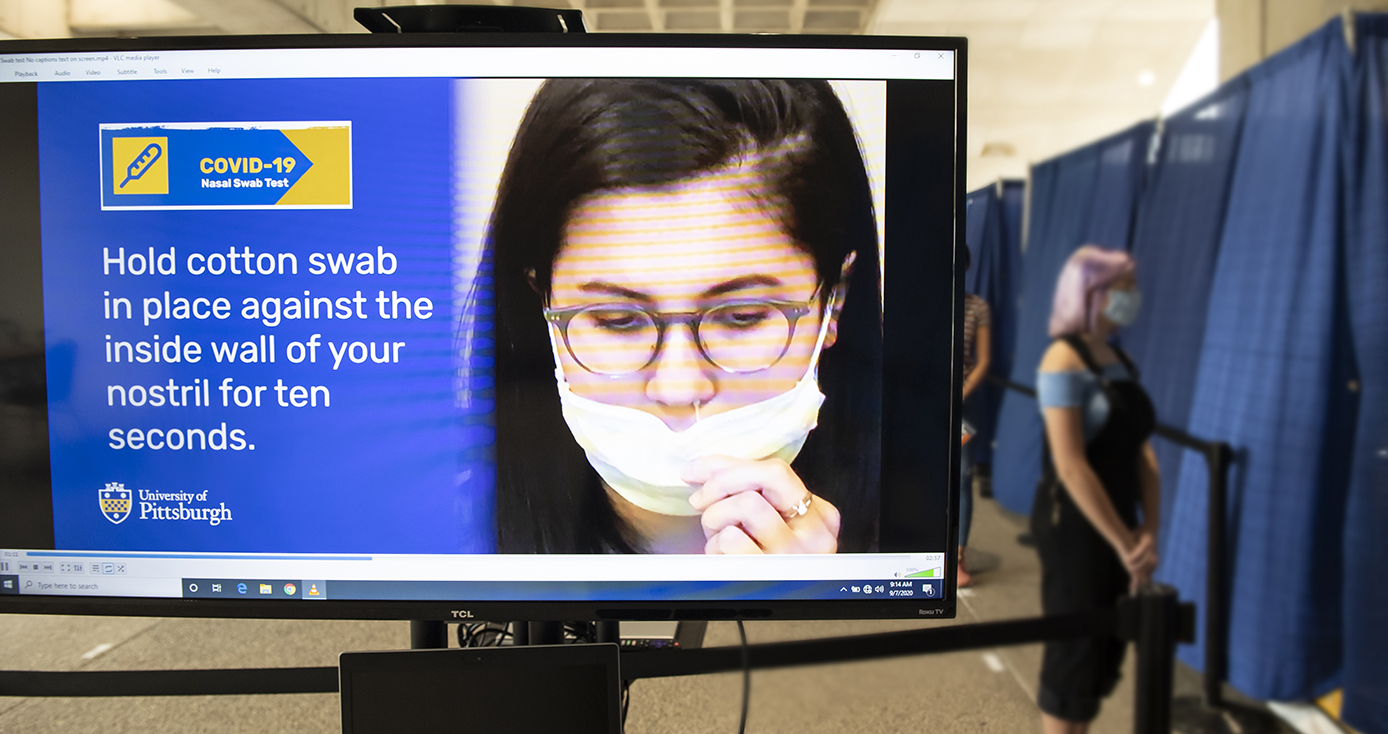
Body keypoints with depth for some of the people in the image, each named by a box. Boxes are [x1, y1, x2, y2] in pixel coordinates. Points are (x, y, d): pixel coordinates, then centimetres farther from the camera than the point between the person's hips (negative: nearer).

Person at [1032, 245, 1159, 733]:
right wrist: (1125, 544, -19)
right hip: (1074, 526, -8)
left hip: (1116, 524, 8)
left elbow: (1141, 450, 7)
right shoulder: (1065, 358, -16)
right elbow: (1071, 466, -22)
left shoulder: (1120, 361, 9)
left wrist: (1148, 530, -4)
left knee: (1106, 649, 18)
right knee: (1076, 651, 4)